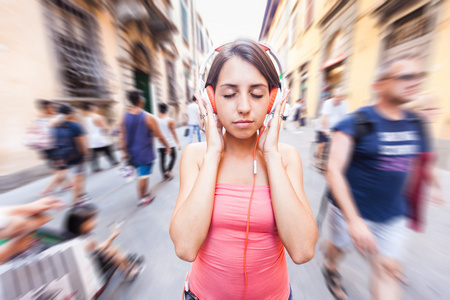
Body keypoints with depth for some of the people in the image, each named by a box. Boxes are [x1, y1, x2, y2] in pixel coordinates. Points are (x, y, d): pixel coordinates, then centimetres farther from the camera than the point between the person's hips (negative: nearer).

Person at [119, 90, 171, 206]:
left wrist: (125, 152, 9)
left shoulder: (124, 117, -1)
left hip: (132, 152, 6)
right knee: (143, 176, 7)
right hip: (145, 152, -5)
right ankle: (142, 198, 23)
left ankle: (144, 193, 37)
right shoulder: (149, 117, -16)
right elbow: (159, 136, -12)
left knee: (141, 174, 22)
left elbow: (122, 137, 1)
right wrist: (168, 146, 1)